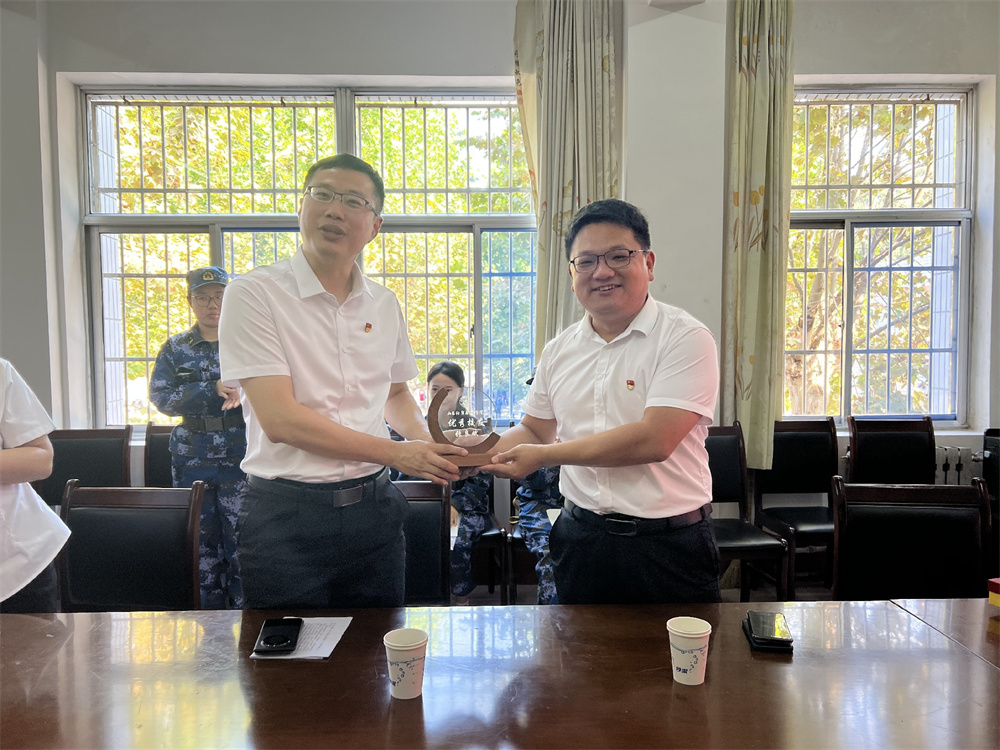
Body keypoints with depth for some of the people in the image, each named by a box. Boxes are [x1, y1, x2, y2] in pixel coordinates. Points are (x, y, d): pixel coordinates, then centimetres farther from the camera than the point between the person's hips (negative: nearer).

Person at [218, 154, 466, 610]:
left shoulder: (384, 304, 8)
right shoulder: (255, 294, -9)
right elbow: (280, 419, -17)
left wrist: (427, 445, 2)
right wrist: (395, 453, -15)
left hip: (373, 507, 5)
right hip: (286, 516, -4)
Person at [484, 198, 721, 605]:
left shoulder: (686, 339, -12)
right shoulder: (559, 350, 7)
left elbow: (654, 440, -21)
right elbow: (535, 429, 16)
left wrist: (542, 456, -17)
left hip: (668, 544, -4)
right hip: (581, 537, 5)